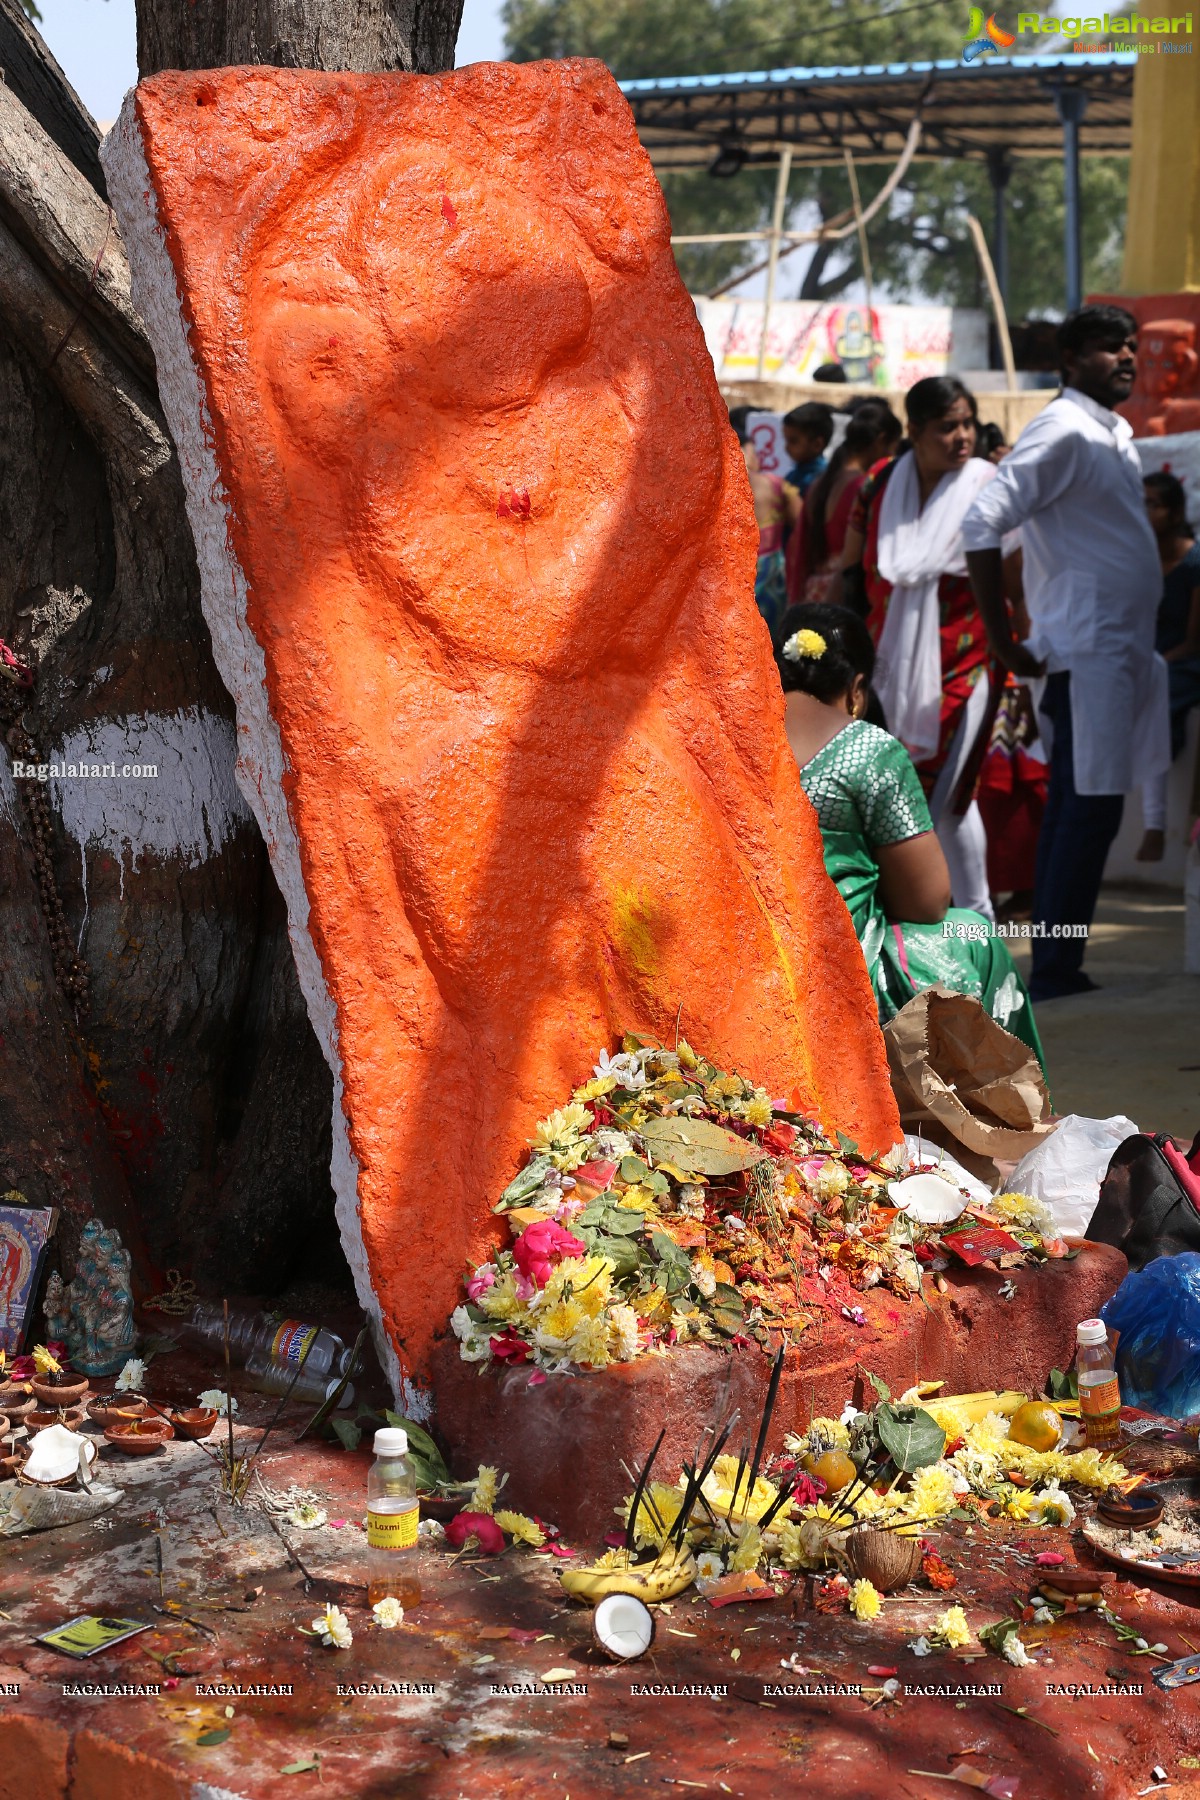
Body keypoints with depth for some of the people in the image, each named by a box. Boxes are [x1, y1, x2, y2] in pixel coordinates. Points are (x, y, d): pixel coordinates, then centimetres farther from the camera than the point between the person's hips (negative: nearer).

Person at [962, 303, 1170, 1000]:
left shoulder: (1115, 433, 16)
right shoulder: (1063, 431, -12)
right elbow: (983, 525, -21)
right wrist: (1003, 642, -20)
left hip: (1121, 650, 9)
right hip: (1086, 652, -9)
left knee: (1081, 814, 10)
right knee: (1089, 812, -8)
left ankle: (1058, 972, 15)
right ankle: (1055, 974, -2)